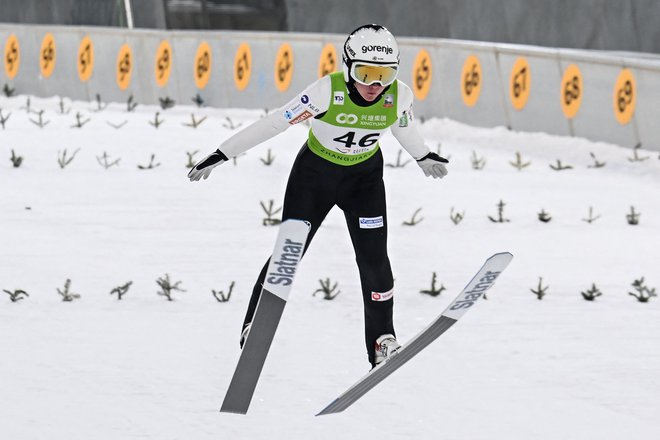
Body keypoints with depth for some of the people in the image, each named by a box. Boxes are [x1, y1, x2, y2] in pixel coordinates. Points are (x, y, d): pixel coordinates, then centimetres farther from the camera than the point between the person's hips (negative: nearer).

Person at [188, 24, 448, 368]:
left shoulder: (399, 96, -20)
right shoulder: (329, 91, -31)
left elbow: (404, 128, 4)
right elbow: (275, 123, -26)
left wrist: (424, 157, 23)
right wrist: (221, 155, -24)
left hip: (365, 177, 2)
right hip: (315, 173, -2)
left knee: (374, 258, -7)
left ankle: (382, 340, 7)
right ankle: (254, 327, 16)